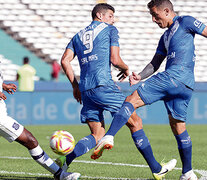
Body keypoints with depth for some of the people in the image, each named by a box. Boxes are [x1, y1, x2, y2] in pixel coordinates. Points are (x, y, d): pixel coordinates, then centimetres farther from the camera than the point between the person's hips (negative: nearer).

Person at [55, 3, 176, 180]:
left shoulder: (78, 36, 25)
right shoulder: (109, 30, 8)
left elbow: (65, 60, 12)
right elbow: (115, 60, -2)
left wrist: (75, 86, 18)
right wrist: (126, 69, 19)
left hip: (85, 89, 6)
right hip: (103, 84, -6)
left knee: (97, 135, 7)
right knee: (135, 122, 3)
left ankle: (65, 160, -15)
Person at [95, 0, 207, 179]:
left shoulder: (185, 22, 4)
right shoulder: (166, 36, 28)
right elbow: (155, 63, 24)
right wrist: (140, 76, 6)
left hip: (175, 76, -9)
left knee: (132, 100, -13)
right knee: (178, 126, 12)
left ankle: (108, 137, -28)